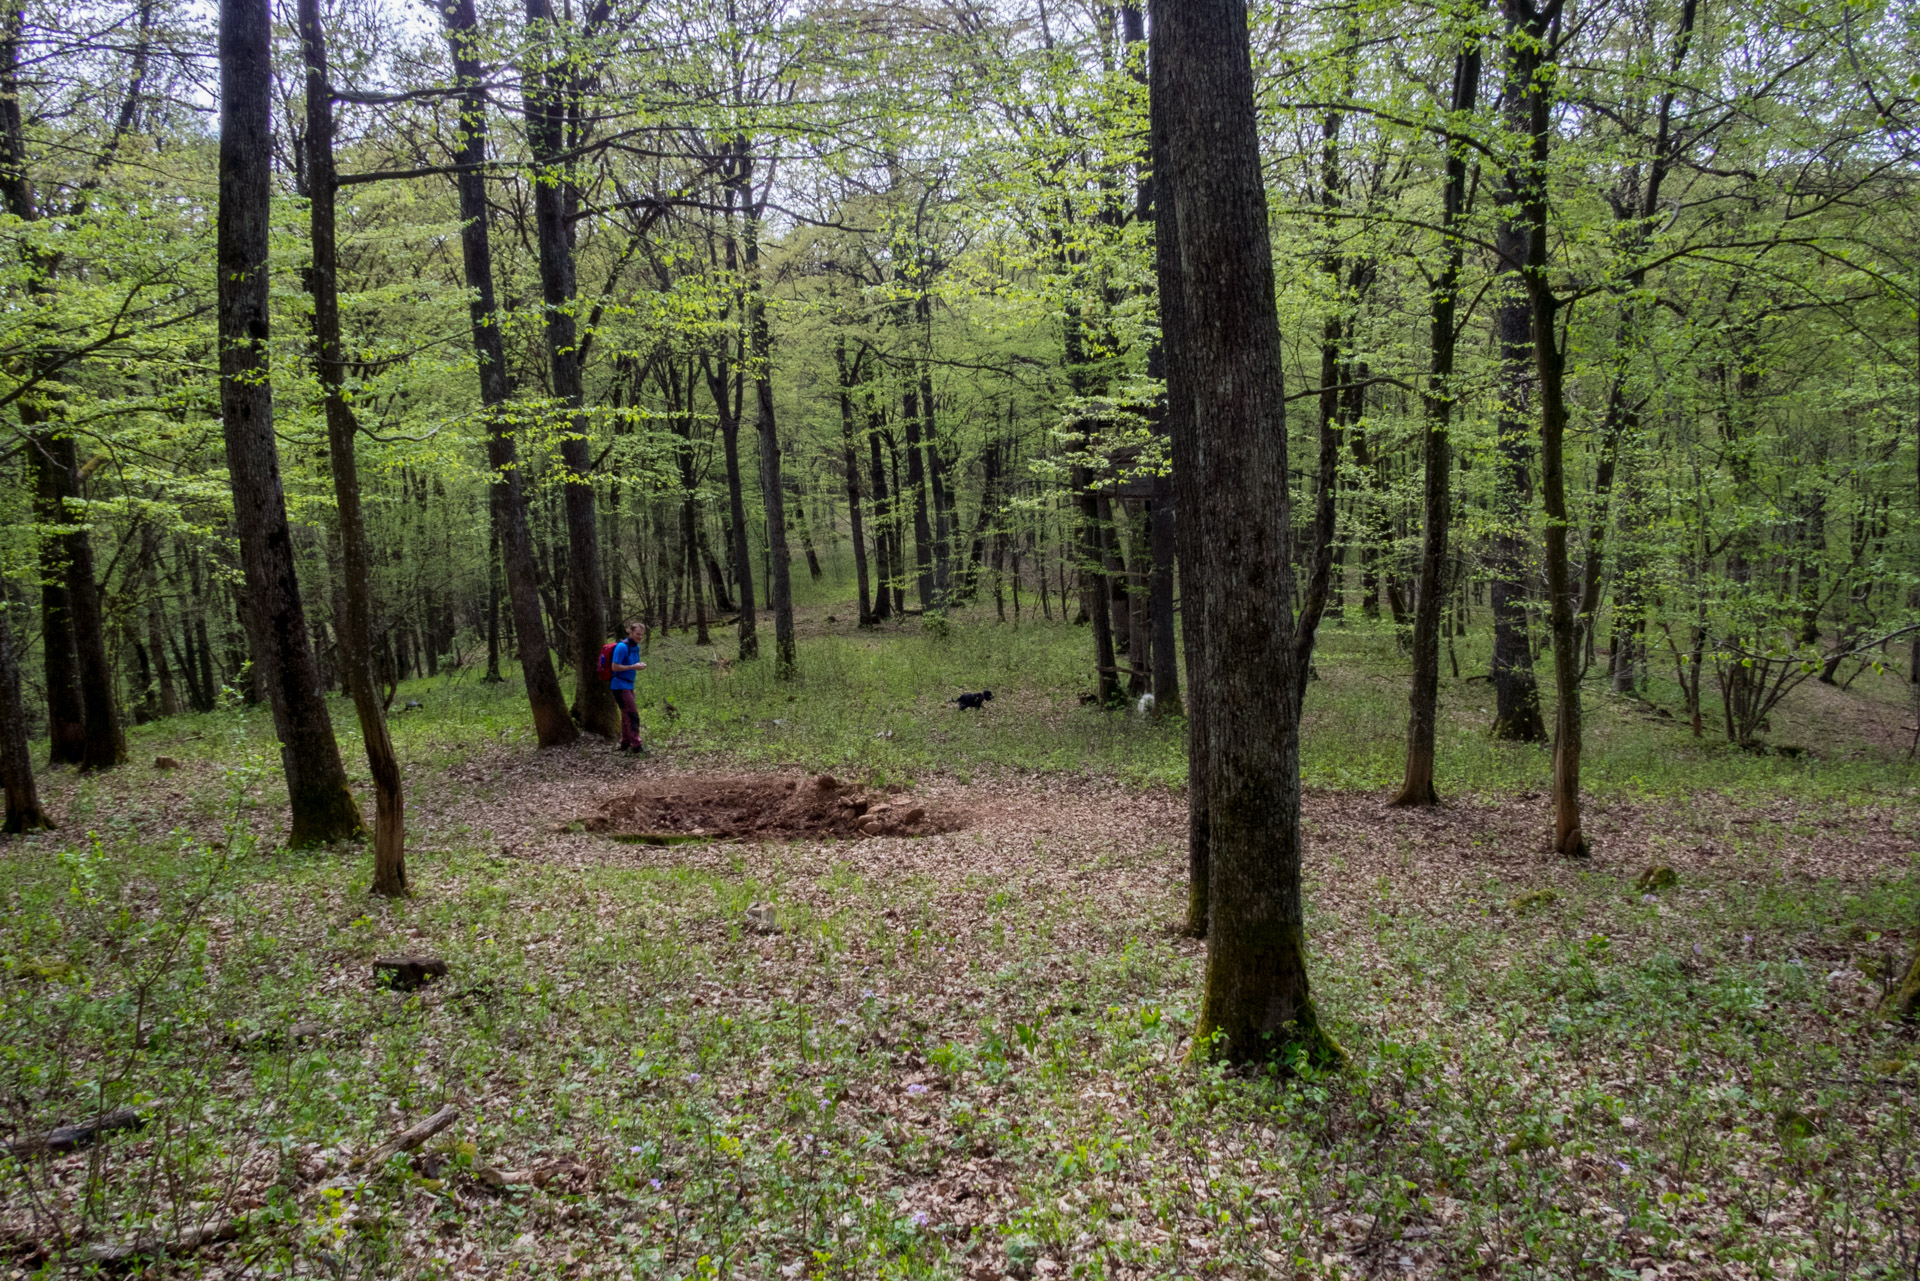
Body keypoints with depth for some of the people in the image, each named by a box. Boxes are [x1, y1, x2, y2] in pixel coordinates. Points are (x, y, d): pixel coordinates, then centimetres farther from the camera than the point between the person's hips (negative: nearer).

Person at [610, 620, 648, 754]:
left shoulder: (636, 647, 10)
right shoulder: (622, 647, -17)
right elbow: (615, 667, -20)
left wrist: (639, 665, 2)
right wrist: (633, 667, -23)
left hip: (628, 685, 9)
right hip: (620, 686, -9)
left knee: (627, 715, 15)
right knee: (632, 715, -12)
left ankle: (625, 744, 24)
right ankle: (636, 747, -13)